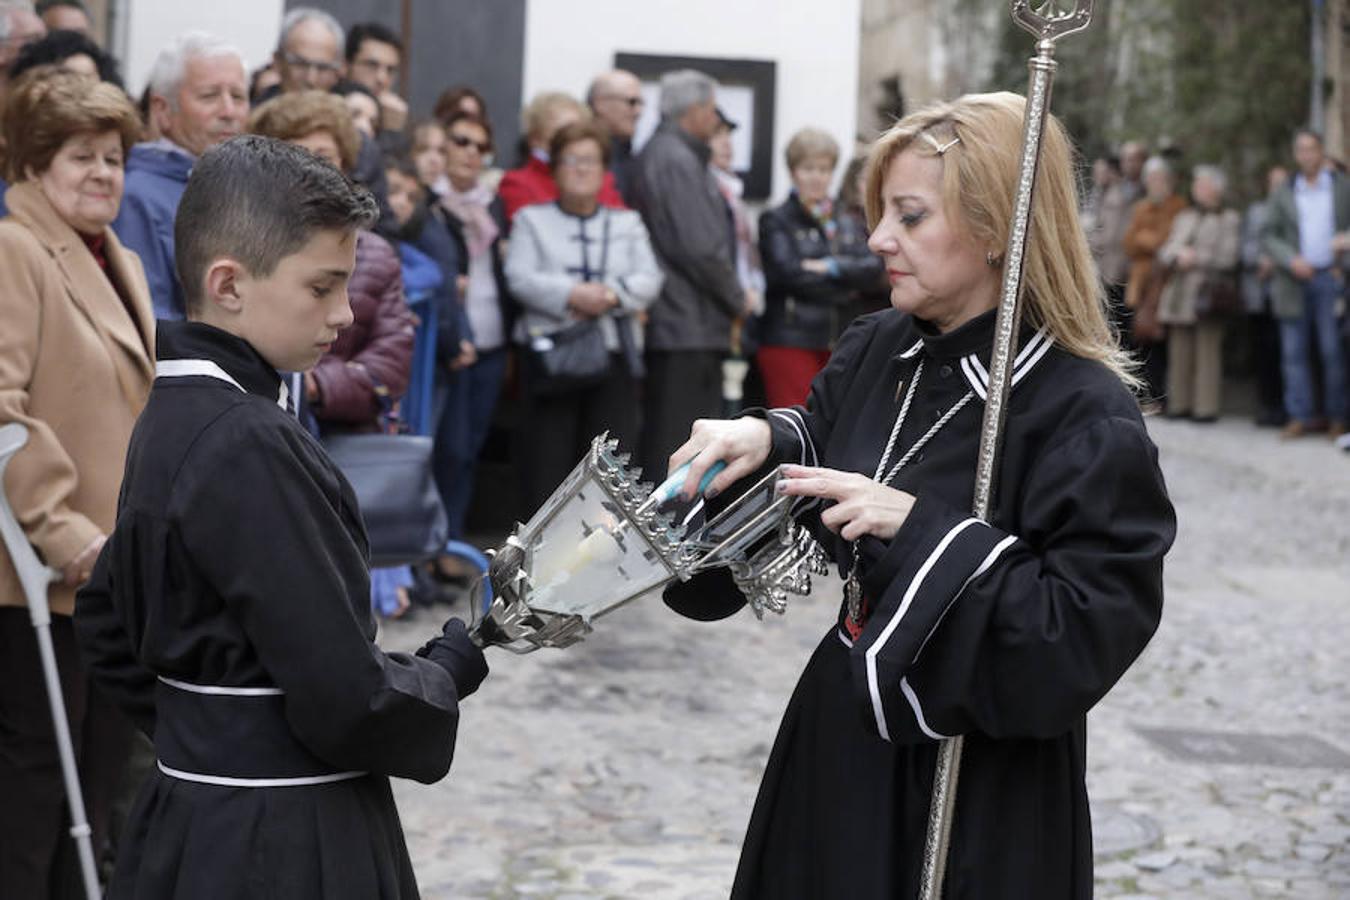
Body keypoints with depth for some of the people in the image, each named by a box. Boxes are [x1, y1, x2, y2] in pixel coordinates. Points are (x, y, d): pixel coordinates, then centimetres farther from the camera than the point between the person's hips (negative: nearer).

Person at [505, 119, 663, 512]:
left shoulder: (627, 223, 19)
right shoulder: (532, 219, 12)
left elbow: (649, 279, 6)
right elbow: (520, 277, -4)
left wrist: (612, 295, -14)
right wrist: (571, 295, -18)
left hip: (614, 351, 2)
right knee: (547, 459, -5)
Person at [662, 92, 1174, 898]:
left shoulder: (1087, 416, -19)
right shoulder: (877, 350, 1)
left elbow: (1087, 631, -24)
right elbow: (823, 433, 21)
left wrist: (922, 530, -27)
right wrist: (766, 438, -3)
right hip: (843, 741, 7)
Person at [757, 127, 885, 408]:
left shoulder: (843, 222, 18)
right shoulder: (776, 221, 2)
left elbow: (873, 267, 3)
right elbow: (788, 272, -11)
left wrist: (831, 267, -12)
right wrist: (843, 292, -7)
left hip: (837, 342, 5)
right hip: (790, 341, -5)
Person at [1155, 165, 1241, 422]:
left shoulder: (1229, 219, 3)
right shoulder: (1184, 217, 21)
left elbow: (1227, 257, -6)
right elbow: (1164, 252, 15)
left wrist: (1195, 258, -4)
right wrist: (1179, 255, -6)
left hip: (1208, 293, -5)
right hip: (1180, 294, 5)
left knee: (1207, 351, -7)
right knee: (1180, 352, 4)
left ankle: (1207, 407, -5)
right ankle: (1180, 404, 9)